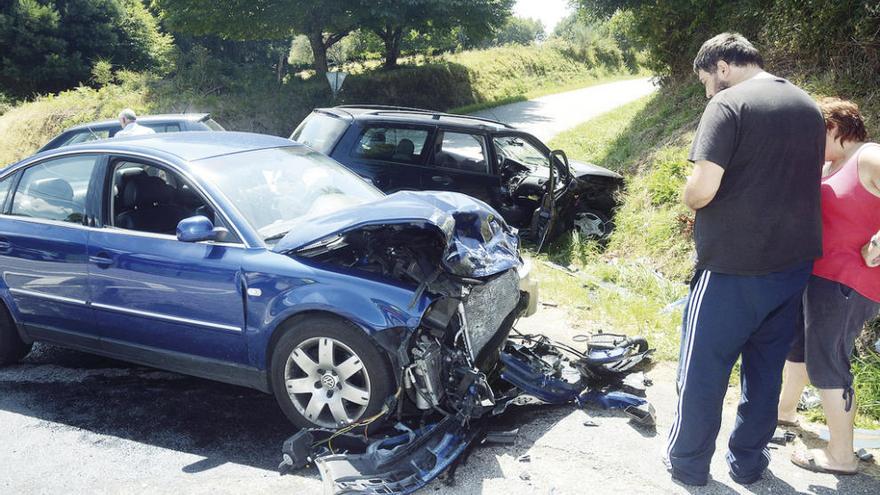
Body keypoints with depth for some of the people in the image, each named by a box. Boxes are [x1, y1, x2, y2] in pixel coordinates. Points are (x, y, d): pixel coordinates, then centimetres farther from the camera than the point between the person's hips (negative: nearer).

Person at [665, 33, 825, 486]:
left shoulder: (728, 105, -14)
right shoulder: (808, 107, 10)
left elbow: (701, 190, -22)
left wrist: (690, 199, -1)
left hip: (734, 268, -7)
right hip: (795, 265, 7)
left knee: (702, 371, 8)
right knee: (767, 370, 18)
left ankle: (687, 462, 23)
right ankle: (748, 461, 31)